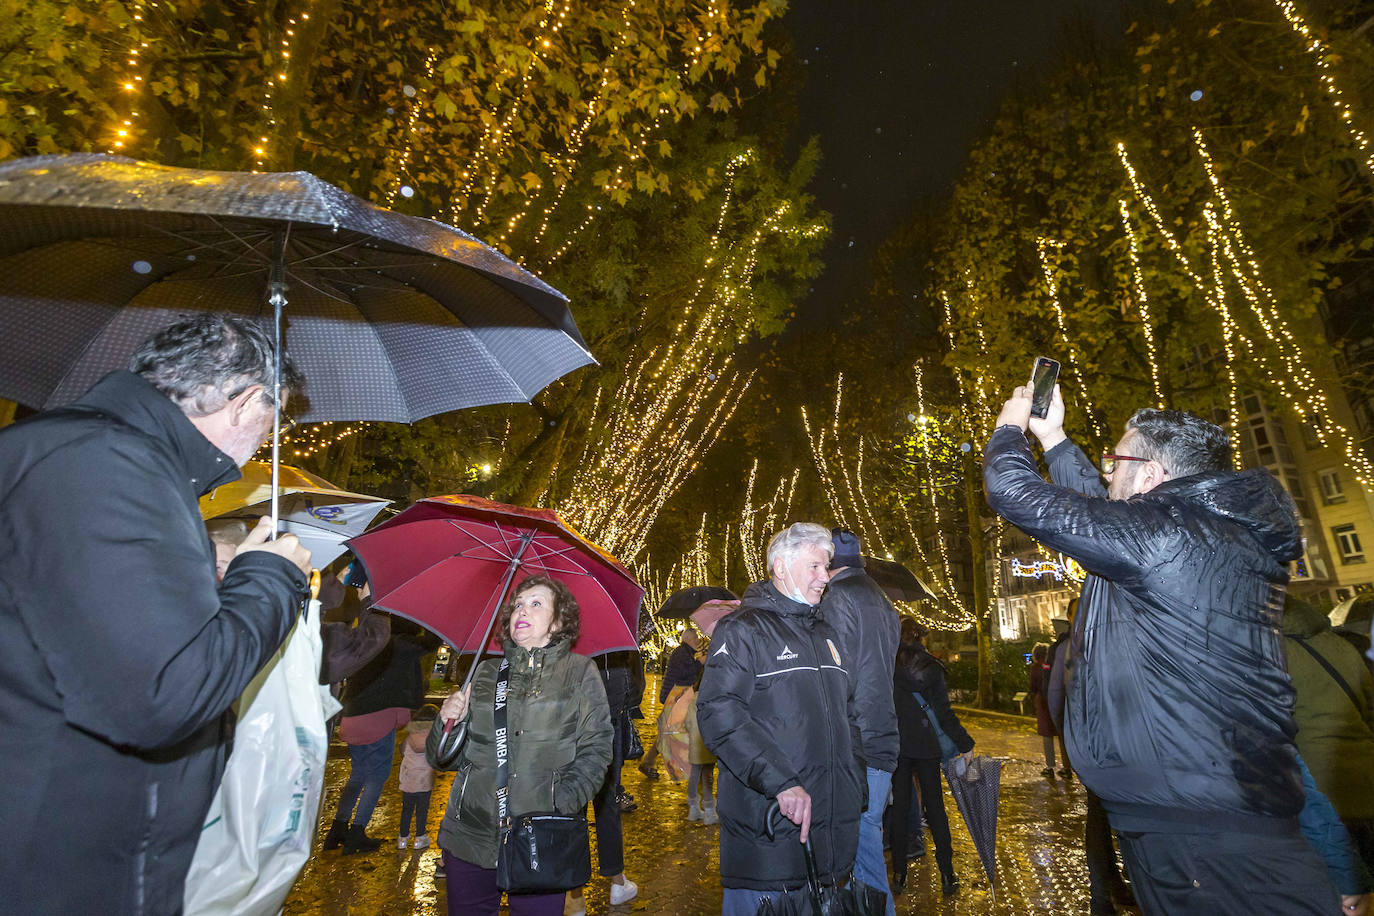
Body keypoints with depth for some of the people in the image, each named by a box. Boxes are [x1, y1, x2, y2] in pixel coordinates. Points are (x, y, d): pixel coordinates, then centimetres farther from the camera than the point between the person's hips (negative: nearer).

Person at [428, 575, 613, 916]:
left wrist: (561, 805, -16)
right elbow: (448, 757, 12)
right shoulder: (486, 673, 10)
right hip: (470, 835, 3)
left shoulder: (580, 672, 1)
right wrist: (448, 721, -7)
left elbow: (596, 750, -5)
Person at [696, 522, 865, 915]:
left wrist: (856, 786, 13)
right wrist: (781, 782, -26)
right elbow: (719, 714, -21)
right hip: (766, 827, -7)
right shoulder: (744, 629, -11)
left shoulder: (825, 635, 15)